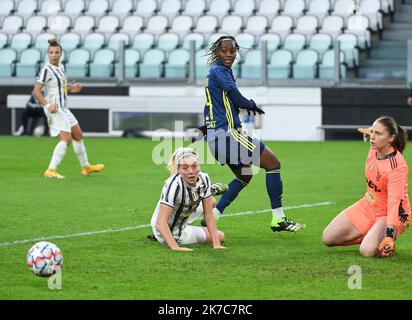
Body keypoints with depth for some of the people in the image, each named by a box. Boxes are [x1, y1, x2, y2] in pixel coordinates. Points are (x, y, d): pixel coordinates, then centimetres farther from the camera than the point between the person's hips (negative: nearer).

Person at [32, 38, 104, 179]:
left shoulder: (61, 67, 12)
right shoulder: (46, 70, -14)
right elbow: (36, 91, -17)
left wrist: (71, 88, 6)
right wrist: (47, 105, -28)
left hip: (63, 108, 9)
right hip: (54, 109, -9)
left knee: (78, 135, 17)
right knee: (66, 138, -20)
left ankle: (86, 167, 32)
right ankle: (50, 171, -22)